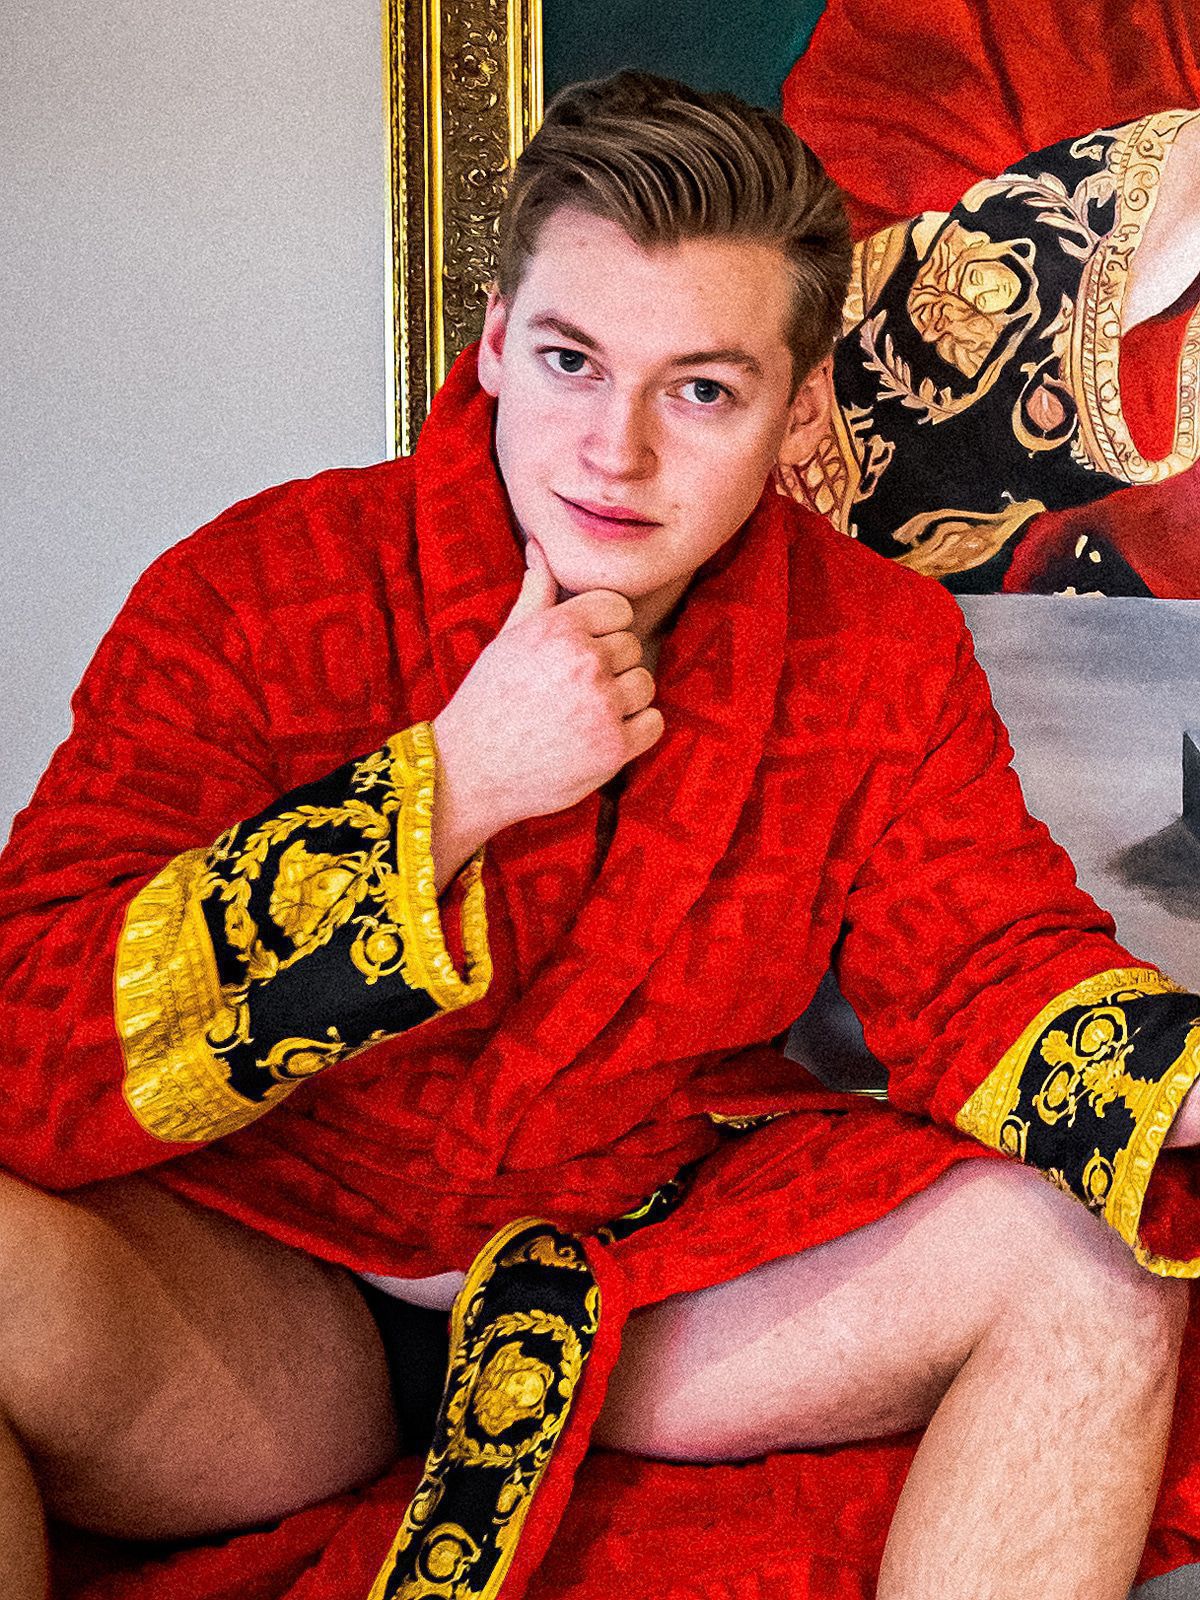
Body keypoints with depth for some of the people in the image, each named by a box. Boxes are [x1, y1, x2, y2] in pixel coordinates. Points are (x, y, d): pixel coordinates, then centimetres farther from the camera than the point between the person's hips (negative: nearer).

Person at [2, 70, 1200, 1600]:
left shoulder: (885, 653, -4)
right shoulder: (250, 598, -14)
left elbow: (992, 970, -1)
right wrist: (448, 789, -28)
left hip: (676, 1240, 3)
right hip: (265, 1285, -2)